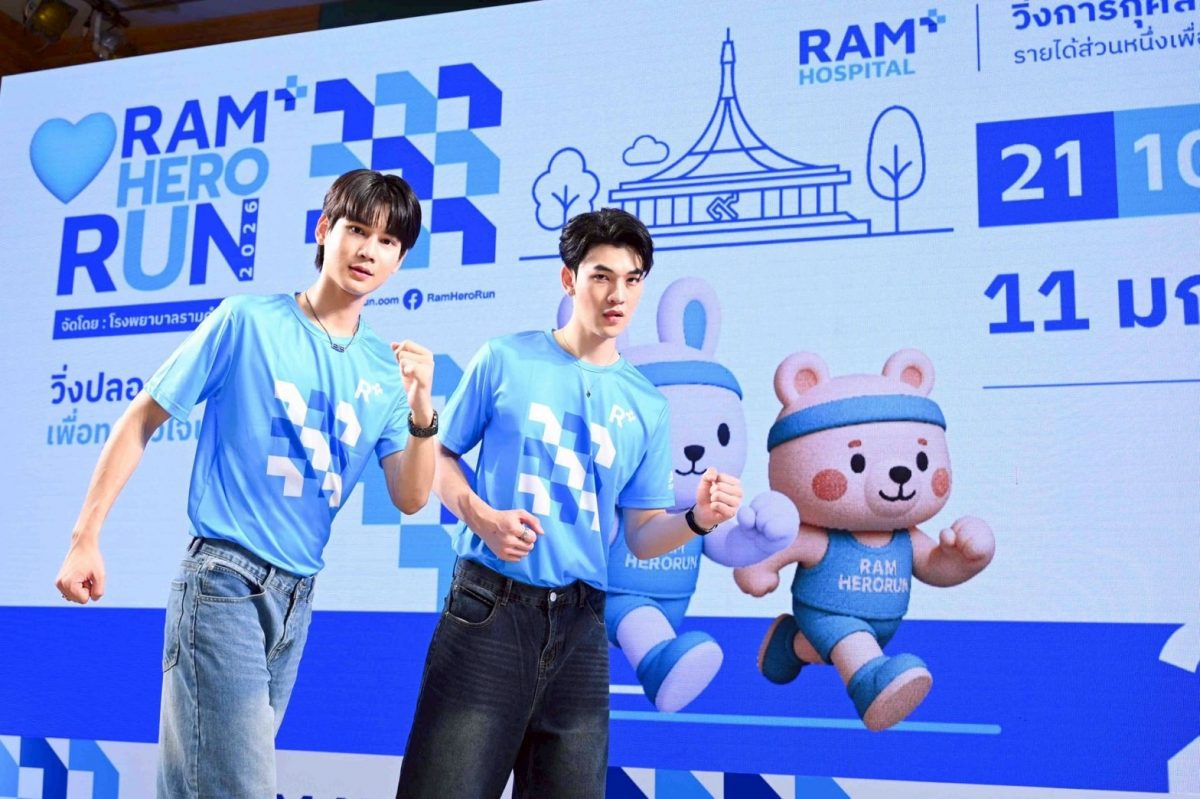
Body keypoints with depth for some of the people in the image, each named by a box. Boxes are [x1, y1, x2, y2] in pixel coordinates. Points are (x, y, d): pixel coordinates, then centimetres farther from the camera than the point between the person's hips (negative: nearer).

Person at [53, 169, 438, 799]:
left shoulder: (385, 369, 5)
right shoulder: (246, 322, -6)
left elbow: (409, 498, 3)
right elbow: (140, 421, -3)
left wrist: (422, 408, -14)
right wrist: (85, 540, -6)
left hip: (297, 595, 5)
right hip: (224, 577, -5)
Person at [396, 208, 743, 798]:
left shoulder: (647, 406, 8)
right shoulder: (505, 360, 1)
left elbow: (641, 536, 8)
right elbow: (439, 457, 6)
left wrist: (698, 518, -12)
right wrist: (481, 517, -12)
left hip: (580, 625, 3)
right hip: (488, 609, -3)